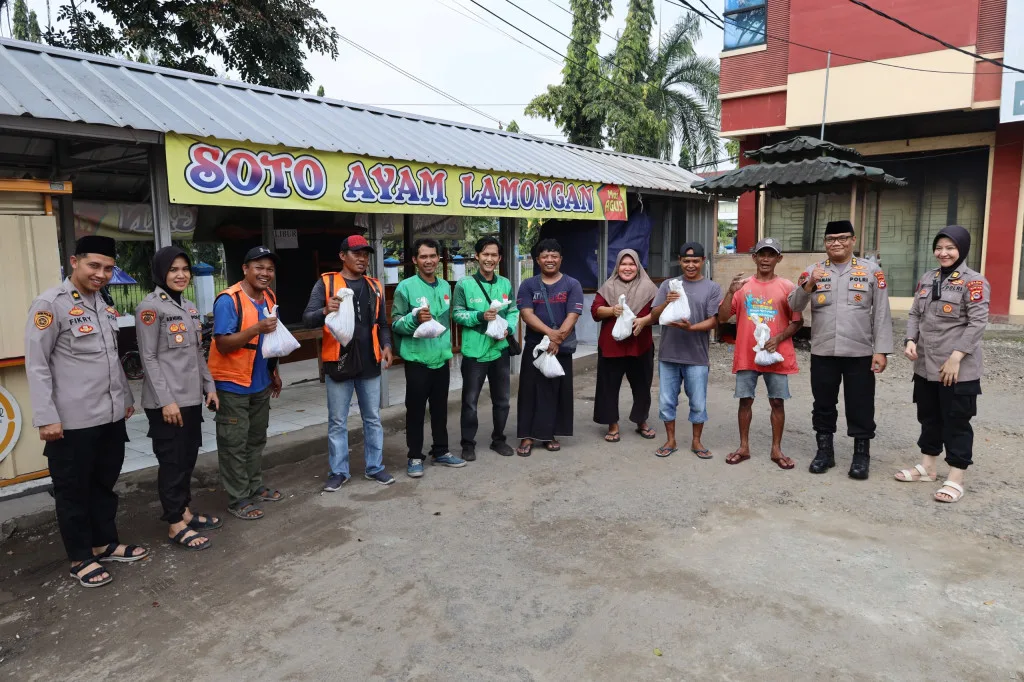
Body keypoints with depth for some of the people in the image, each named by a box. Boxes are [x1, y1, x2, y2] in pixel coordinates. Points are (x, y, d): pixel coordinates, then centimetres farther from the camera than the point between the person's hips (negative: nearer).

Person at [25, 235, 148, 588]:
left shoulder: (104, 305, 11)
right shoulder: (50, 304, -11)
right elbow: (36, 364, -13)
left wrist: (126, 397, 20)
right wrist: (46, 418, -16)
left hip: (111, 416, 7)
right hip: (72, 421, -7)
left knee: (104, 485, 18)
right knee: (73, 492, 9)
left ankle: (106, 543, 33)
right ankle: (81, 558, 23)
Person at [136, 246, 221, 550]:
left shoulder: (189, 306, 13)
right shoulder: (150, 307, -10)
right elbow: (148, 358, -14)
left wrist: (209, 386, 11)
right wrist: (166, 400, -18)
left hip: (192, 398, 7)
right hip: (167, 401, -7)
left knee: (188, 457, 14)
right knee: (173, 460, 1)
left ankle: (184, 512, 28)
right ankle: (175, 525, 11)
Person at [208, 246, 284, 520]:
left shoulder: (270, 298, 5)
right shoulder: (229, 300, -19)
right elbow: (223, 344, -23)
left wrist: (274, 372, 16)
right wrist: (257, 328, -33)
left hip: (260, 382, 8)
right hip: (232, 384, -8)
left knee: (256, 439, 18)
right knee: (234, 444, 2)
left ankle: (255, 487, 32)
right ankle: (237, 499, 12)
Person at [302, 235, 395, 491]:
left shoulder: (374, 286, 10)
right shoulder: (326, 283, -1)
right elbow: (307, 319, -8)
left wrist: (386, 345, -1)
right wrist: (325, 311, -29)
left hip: (369, 362, 3)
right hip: (338, 362, -3)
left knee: (373, 419, 11)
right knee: (337, 422, 6)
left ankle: (374, 467, 22)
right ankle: (338, 471, 18)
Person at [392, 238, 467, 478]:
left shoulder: (445, 286, 9)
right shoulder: (406, 287, -10)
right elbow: (396, 323, -12)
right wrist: (415, 319, -29)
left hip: (441, 359, 5)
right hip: (417, 360, -5)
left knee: (440, 409, 14)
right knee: (416, 410, 4)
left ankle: (440, 452, 28)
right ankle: (415, 457, 16)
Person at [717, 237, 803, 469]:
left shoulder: (787, 287, 0)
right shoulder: (742, 285, 2)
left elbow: (798, 322, 3)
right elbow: (722, 318, -2)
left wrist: (779, 338, -13)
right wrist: (731, 292, -16)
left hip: (777, 355, 0)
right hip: (746, 354, 1)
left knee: (777, 402, 5)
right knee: (745, 400, 7)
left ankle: (777, 449, 16)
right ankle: (744, 447, 18)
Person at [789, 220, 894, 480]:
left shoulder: (872, 271, 1)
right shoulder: (812, 272, 5)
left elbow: (882, 314, -1)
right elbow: (794, 306, -3)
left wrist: (881, 350, -7)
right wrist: (809, 284, -20)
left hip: (860, 353, -1)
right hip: (822, 353, 2)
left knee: (860, 406, 6)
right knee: (823, 404, 11)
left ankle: (861, 455, 19)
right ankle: (824, 451, 24)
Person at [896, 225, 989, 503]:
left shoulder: (974, 282, -10)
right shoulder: (928, 278, 11)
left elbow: (978, 323, -15)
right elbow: (915, 314, 12)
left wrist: (956, 357, -20)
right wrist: (911, 340, -5)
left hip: (958, 368, -7)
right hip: (926, 365, 7)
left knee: (956, 422, 2)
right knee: (929, 417, 17)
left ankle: (956, 479, 12)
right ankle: (927, 467, 31)